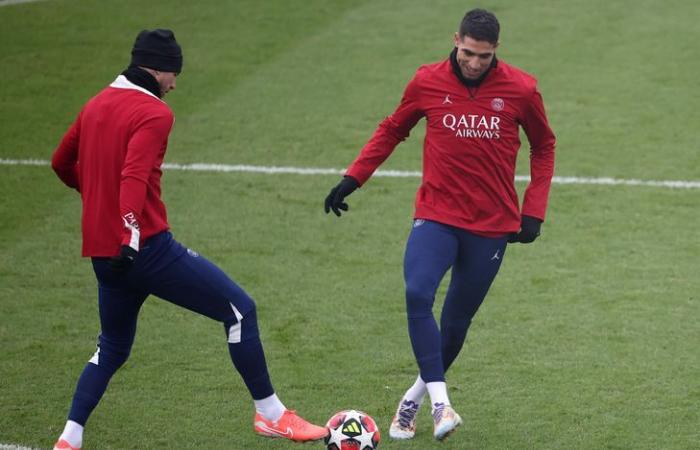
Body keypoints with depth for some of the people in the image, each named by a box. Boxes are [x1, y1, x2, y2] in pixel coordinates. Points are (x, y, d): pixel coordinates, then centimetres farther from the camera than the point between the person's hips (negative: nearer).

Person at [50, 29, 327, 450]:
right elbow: (135, 176, -25)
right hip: (149, 247, -8)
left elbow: (62, 162, 26)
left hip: (101, 251, 8)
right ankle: (271, 415, 4)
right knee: (239, 308, 1)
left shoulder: (96, 106, 13)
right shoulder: (154, 113, -10)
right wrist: (131, 236, -35)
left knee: (112, 348, 24)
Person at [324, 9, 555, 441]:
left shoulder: (520, 89, -5)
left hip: (493, 226, 0)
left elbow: (544, 146, 10)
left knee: (457, 319, 8)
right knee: (417, 295, -25)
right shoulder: (428, 82, -3)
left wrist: (533, 211, 3)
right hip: (437, 216, 0)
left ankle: (415, 398, 30)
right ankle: (441, 403, -24)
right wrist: (353, 179, 7)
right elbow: (392, 130, 13)